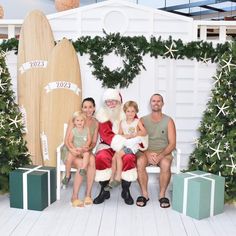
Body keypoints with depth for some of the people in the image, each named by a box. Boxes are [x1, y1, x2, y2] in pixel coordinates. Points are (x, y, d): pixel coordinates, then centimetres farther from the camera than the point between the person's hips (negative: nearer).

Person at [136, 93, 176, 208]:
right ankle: (144, 194, -17)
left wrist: (160, 156, -19)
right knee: (140, 162, -32)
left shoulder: (168, 121, 4)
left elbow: (172, 143, -3)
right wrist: (148, 154, -19)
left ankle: (162, 195, -16)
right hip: (146, 151, 1)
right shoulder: (143, 120, 7)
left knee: (165, 164, -34)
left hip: (163, 152, 0)